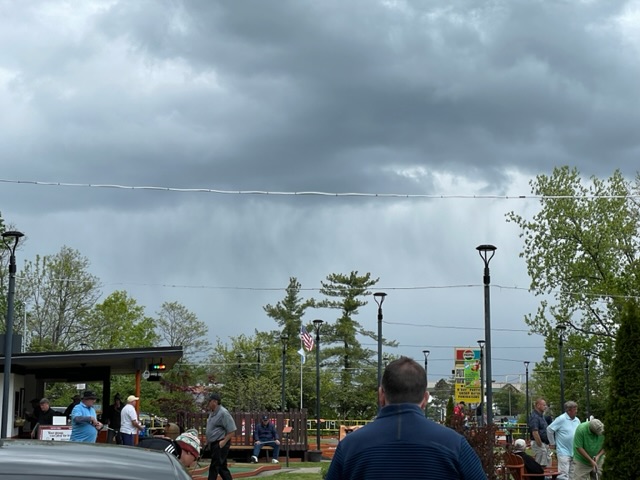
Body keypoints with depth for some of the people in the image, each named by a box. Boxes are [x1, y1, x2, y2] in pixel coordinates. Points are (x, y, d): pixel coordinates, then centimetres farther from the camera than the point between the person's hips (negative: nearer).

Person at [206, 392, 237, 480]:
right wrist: (208, 442, 19)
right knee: (222, 467, 13)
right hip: (213, 444, 10)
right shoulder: (212, 413, 13)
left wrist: (224, 442, -21)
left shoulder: (223, 413, -16)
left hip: (220, 444, -10)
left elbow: (232, 430, -19)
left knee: (214, 467, -8)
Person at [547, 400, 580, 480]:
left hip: (574, 452, 7)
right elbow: (549, 429, -11)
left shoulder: (577, 420, 8)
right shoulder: (561, 419, -12)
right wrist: (552, 443, -4)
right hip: (564, 452, -7)